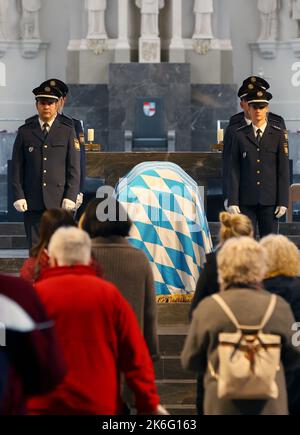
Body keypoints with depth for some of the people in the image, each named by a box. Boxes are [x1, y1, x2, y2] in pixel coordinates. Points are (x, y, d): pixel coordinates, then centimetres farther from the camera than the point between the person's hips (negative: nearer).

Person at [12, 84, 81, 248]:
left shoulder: (67, 131, 6)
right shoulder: (25, 132, 8)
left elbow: (74, 168, 3)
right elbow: (17, 167, 7)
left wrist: (70, 196, -6)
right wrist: (18, 196, -3)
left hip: (59, 202, -1)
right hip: (32, 202, 1)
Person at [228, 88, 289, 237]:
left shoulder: (278, 135, 4)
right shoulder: (240, 135, 6)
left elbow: (283, 170, 2)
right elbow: (234, 171, 4)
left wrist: (283, 202, -4)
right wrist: (233, 201, -3)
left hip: (270, 202, 0)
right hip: (246, 201, 0)